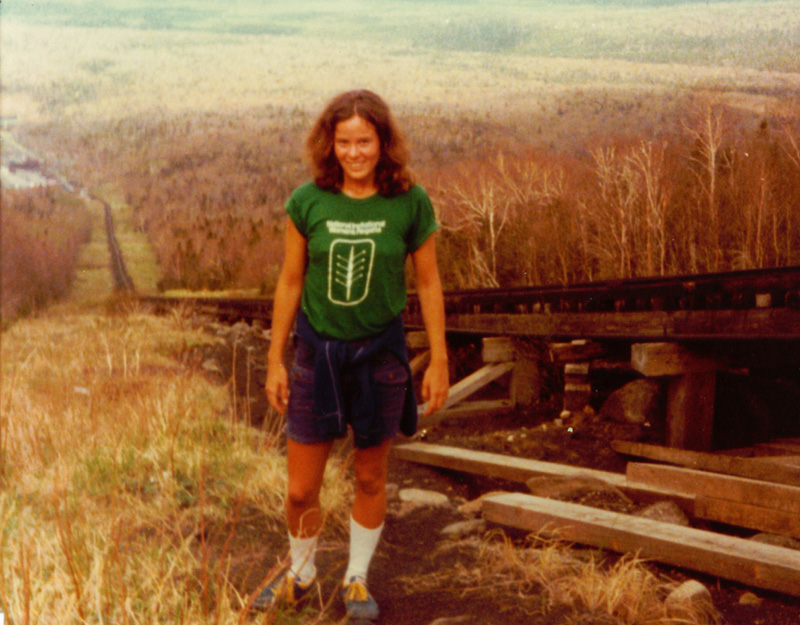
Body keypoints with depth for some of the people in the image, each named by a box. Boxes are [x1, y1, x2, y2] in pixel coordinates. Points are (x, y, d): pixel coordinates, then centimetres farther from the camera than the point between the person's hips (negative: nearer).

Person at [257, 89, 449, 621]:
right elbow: (291, 282, 2)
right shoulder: (308, 202, -7)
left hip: (379, 353, 0)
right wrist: (275, 359, 4)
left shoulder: (410, 203, -8)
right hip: (317, 352, 1)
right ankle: (301, 576, 35)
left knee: (371, 479, 14)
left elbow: (428, 283, 0)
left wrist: (440, 361, 0)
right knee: (301, 490, 6)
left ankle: (357, 580, 36)